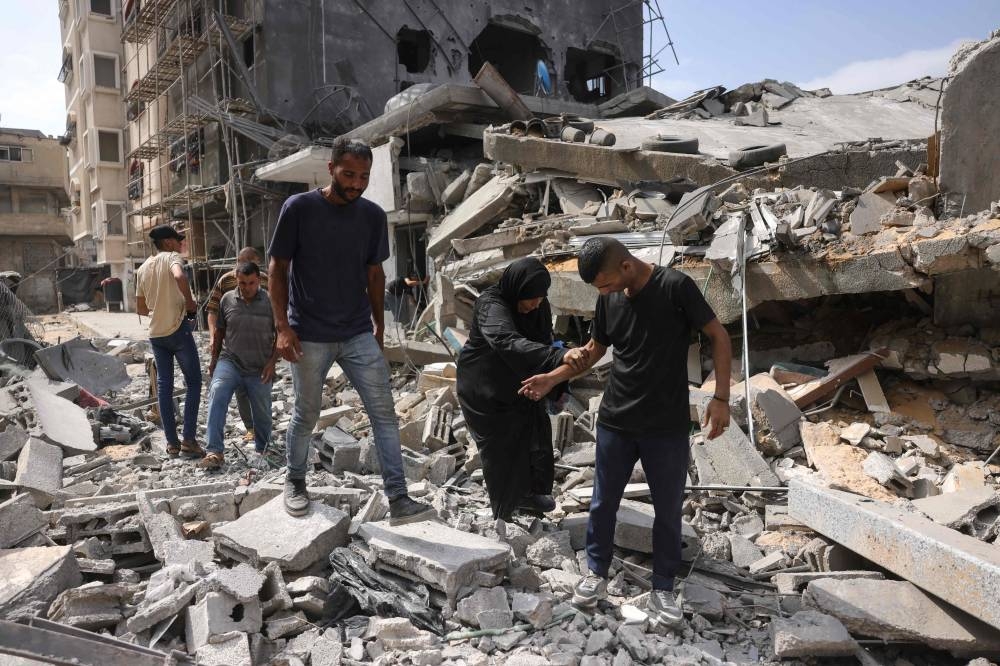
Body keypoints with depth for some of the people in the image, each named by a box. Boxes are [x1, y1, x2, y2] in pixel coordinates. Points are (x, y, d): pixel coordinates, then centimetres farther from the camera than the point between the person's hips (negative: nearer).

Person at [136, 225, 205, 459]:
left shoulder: (143, 268, 15)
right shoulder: (172, 257, -5)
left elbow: (140, 308, 17)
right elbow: (179, 276, -29)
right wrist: (190, 302, -17)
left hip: (156, 333, 6)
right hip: (178, 329, -6)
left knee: (164, 385, 10)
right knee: (193, 382, 2)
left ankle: (172, 443, 12)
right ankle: (189, 440, -3)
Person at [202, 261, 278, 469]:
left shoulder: (270, 302, -5)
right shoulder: (227, 299, 1)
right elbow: (220, 331, 13)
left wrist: (272, 362, -5)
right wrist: (214, 359, 14)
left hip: (259, 370, 0)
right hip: (230, 362, 0)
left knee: (262, 414, 7)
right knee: (217, 393, -28)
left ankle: (262, 450, 36)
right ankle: (215, 452, -29)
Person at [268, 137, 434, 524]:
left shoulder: (373, 215, 2)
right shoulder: (298, 208, -8)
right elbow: (278, 269, -4)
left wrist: (379, 325, 12)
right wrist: (283, 326, -12)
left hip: (359, 335, 3)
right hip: (309, 336, -3)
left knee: (384, 413, -4)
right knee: (306, 416, 11)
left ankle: (398, 501, -1)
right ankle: (295, 482, 35)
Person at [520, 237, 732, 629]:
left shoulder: (676, 287, -14)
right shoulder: (608, 299, 0)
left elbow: (718, 336, -8)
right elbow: (594, 350, 13)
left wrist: (721, 397, -14)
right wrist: (553, 378, 2)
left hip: (668, 427, -4)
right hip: (614, 423, 4)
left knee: (668, 510, 10)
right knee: (603, 503, 13)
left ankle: (662, 590, 28)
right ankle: (597, 573, 34)